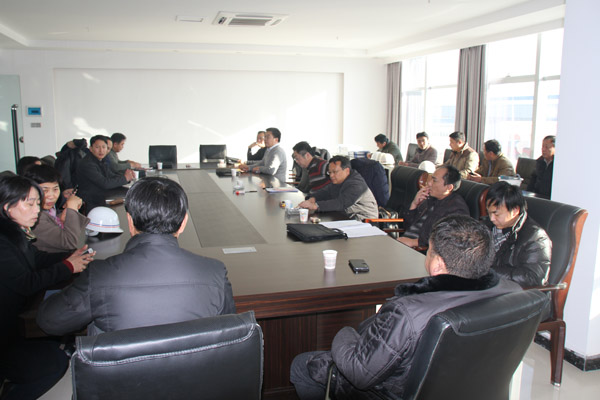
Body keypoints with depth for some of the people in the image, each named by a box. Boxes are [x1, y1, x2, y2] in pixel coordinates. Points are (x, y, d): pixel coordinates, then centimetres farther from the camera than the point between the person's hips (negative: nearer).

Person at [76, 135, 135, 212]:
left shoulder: (101, 162, 11)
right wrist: (125, 178, -13)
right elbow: (104, 183, -24)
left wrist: (125, 175, -6)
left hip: (101, 202, 9)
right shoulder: (87, 164, -18)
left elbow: (112, 176, 16)